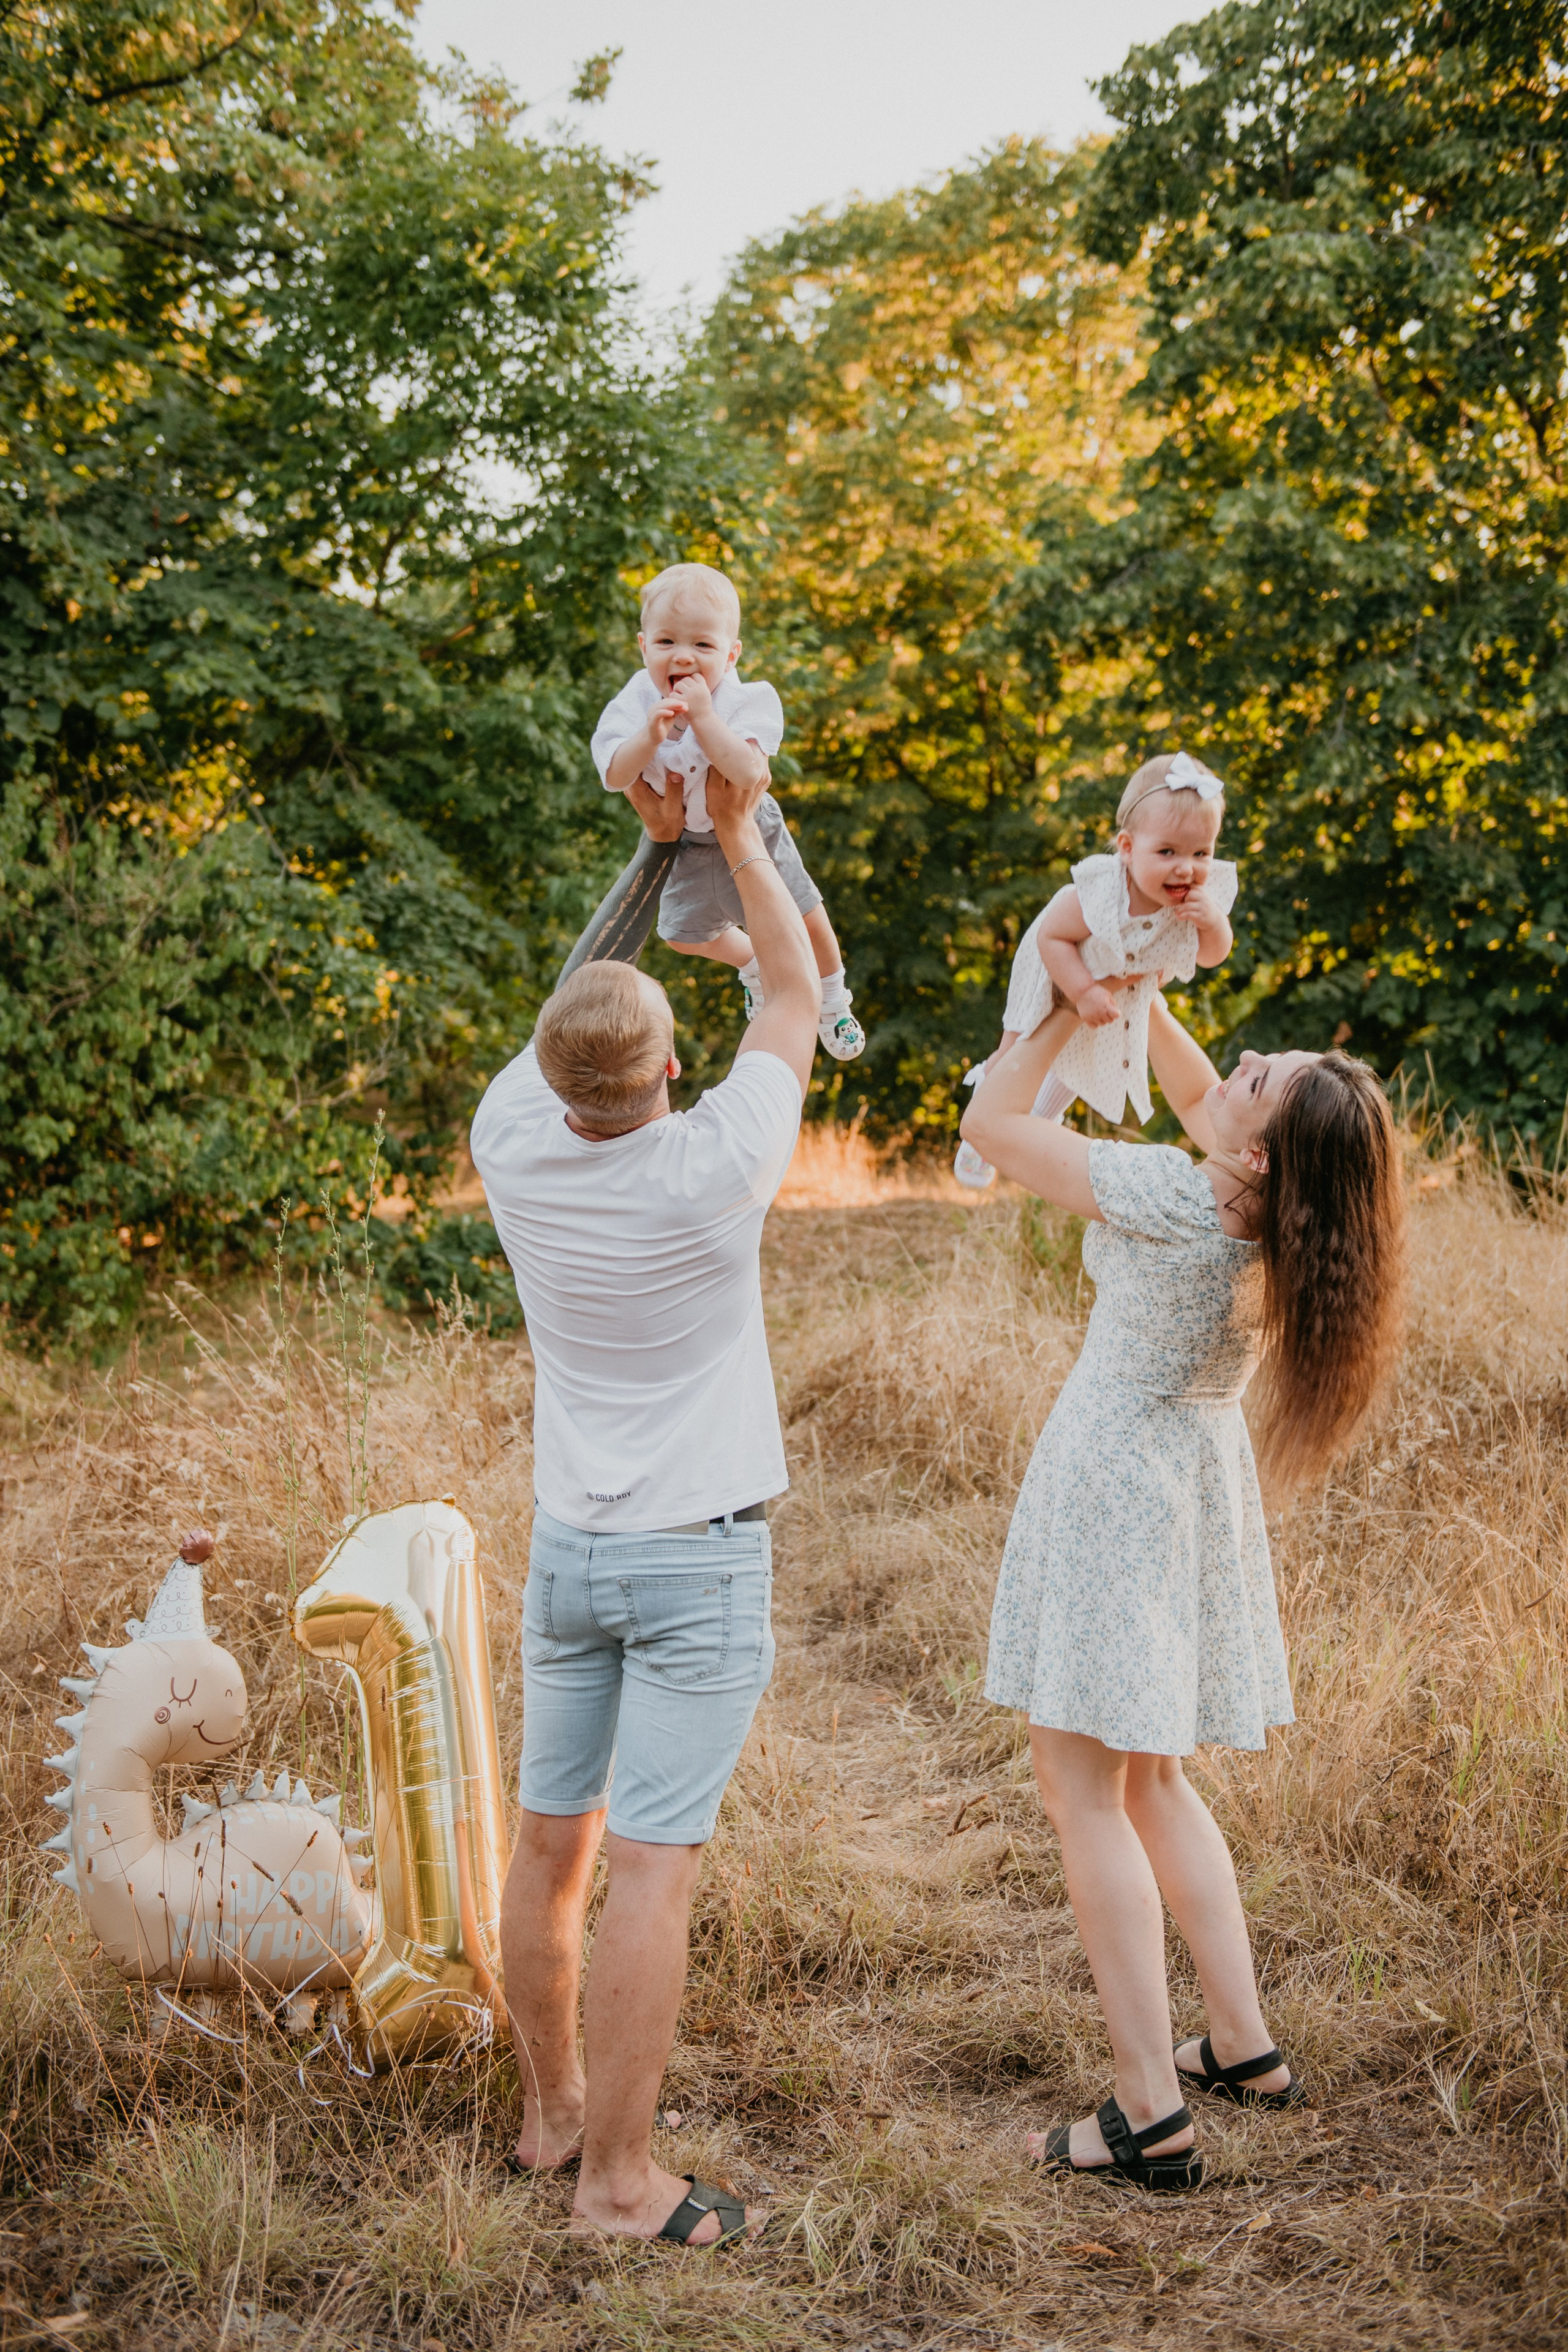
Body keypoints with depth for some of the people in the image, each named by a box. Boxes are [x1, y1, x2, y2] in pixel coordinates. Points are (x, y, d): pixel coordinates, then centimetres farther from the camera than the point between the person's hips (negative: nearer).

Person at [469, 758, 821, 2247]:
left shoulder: (512, 1148, -8)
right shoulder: (710, 1169, -19)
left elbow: (571, 1003, 13)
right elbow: (797, 994, -2)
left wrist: (654, 847, 19)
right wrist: (734, 831, 7)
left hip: (566, 1548, 5)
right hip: (697, 1560, -5)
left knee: (552, 1844, 14)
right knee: (651, 1870, -3)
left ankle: (551, 2111, 29)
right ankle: (617, 2180, 2)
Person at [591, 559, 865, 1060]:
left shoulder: (746, 701, -32)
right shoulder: (637, 701, -23)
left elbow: (748, 771, -48)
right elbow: (615, 777, -31)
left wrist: (703, 715, -50)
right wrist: (650, 735, -48)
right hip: (689, 845, 4)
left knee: (806, 924, 4)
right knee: (682, 934, 22)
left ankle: (833, 1005, 36)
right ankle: (754, 966, 55)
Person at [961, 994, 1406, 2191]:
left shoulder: (1170, 1196, -27)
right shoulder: (1290, 1216, -6)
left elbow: (990, 1121, -16)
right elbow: (1193, 1090, 15)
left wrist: (1072, 1006, -8)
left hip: (1113, 1482, -8)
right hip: (1202, 1477, 8)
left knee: (1082, 1787, -3)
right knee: (1149, 1779, 20)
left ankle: (1151, 2115, -5)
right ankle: (1244, 2047, 24)